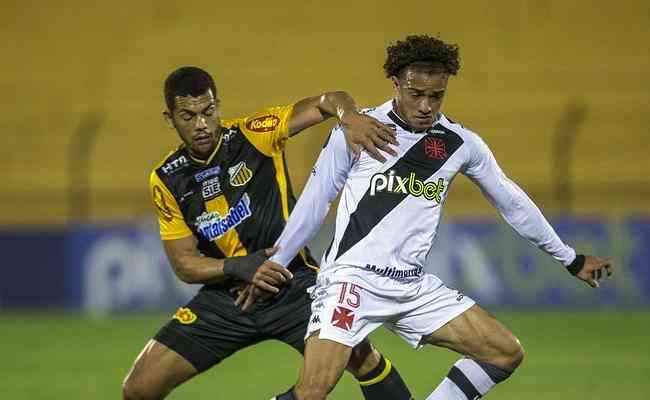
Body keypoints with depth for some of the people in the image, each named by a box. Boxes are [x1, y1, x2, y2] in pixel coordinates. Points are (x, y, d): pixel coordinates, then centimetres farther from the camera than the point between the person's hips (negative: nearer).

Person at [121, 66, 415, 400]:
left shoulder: (253, 133, -8)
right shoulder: (167, 181, -1)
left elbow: (327, 102, -11)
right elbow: (184, 263, 0)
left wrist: (350, 116, -35)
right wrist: (238, 267, -19)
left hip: (293, 283, -2)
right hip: (226, 296, 3)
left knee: (361, 357, -23)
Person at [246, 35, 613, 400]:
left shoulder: (461, 144, 5)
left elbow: (511, 202, 16)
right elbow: (314, 202, 5)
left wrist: (571, 259, 22)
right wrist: (274, 264, 9)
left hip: (414, 287, 5)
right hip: (352, 277, -5)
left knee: (507, 353, -4)